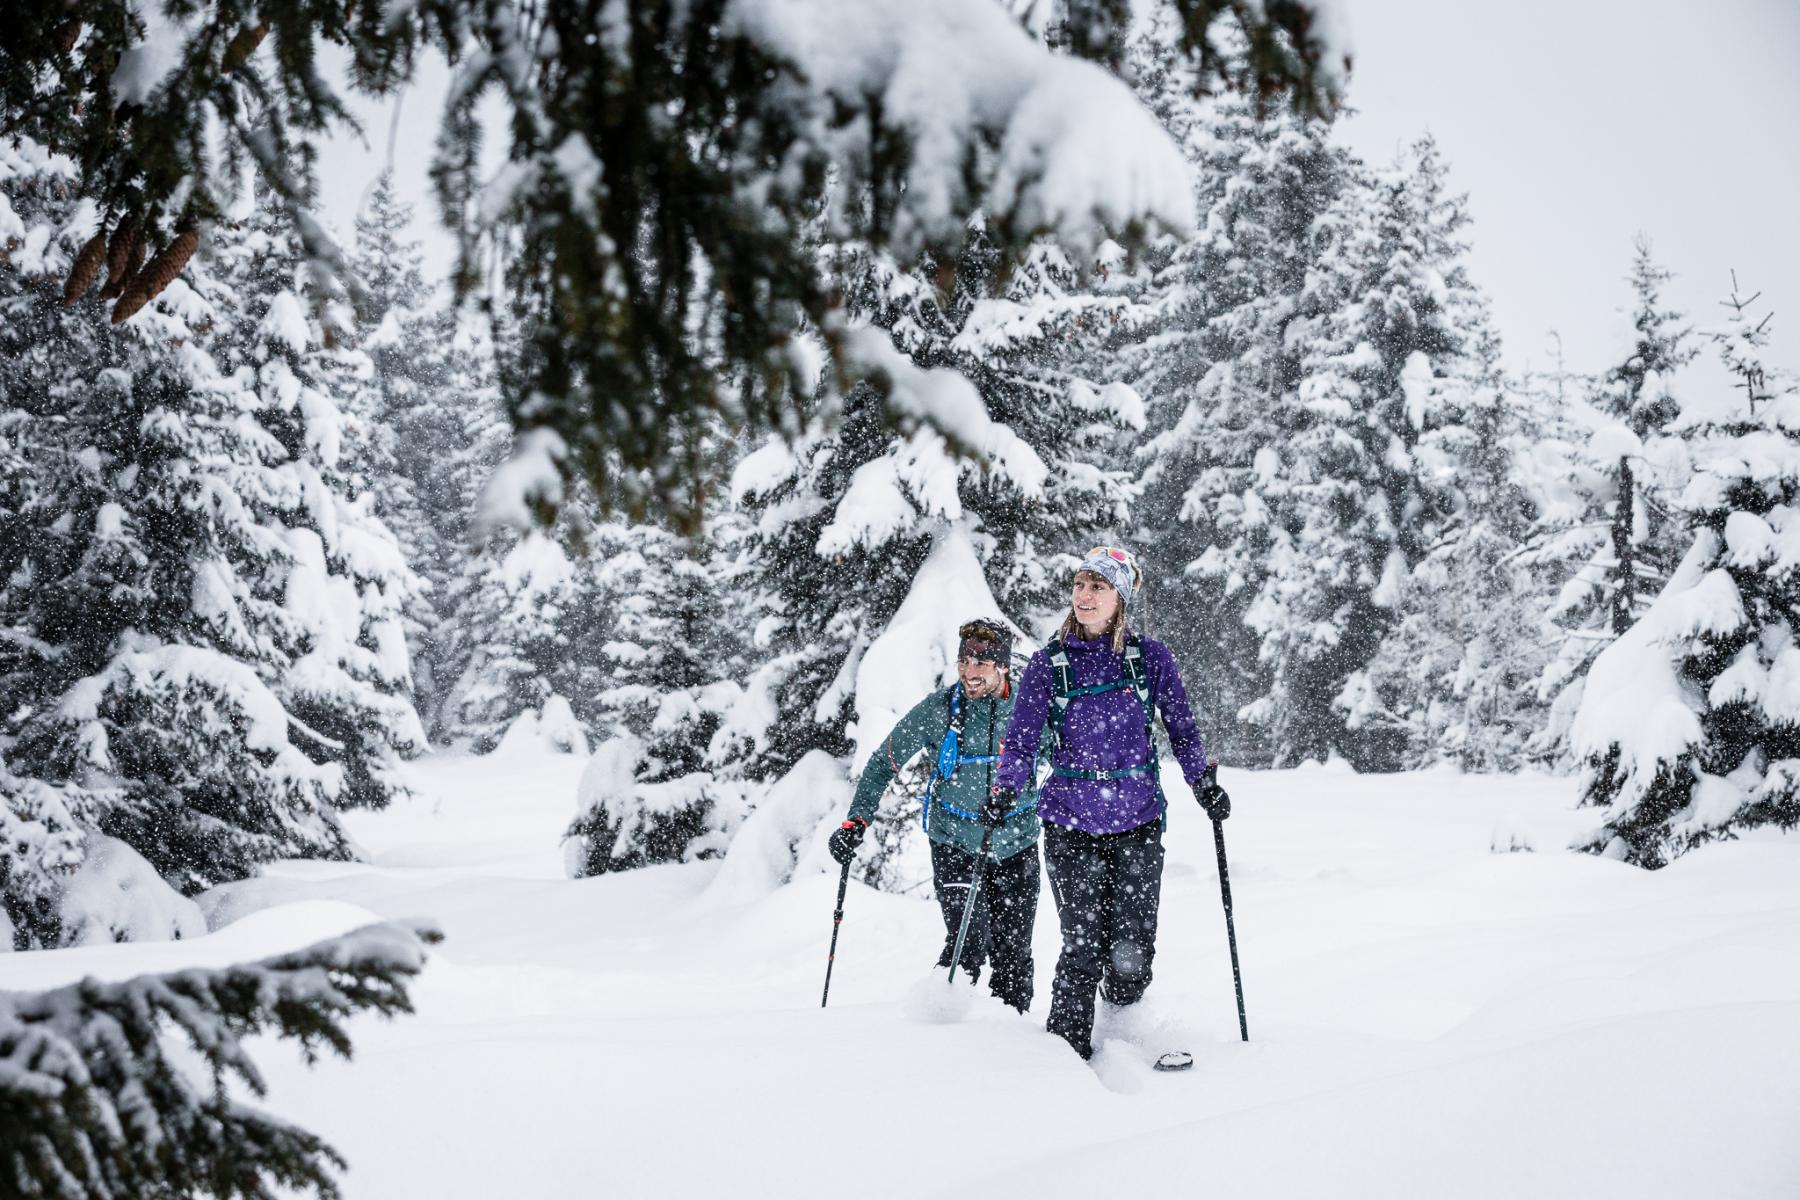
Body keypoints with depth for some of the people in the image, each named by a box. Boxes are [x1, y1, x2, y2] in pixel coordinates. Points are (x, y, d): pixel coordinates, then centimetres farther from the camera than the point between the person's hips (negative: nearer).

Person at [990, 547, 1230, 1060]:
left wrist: (1204, 783, -2)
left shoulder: (1150, 657, 4)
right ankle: (1067, 1049, 11)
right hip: (1070, 822, 0)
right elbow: (1021, 740, 2)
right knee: (1083, 947, -5)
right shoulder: (1048, 664, 3)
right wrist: (1006, 788, -13)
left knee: (1132, 951, -1)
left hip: (1137, 820, 1)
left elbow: (1181, 727, 10)